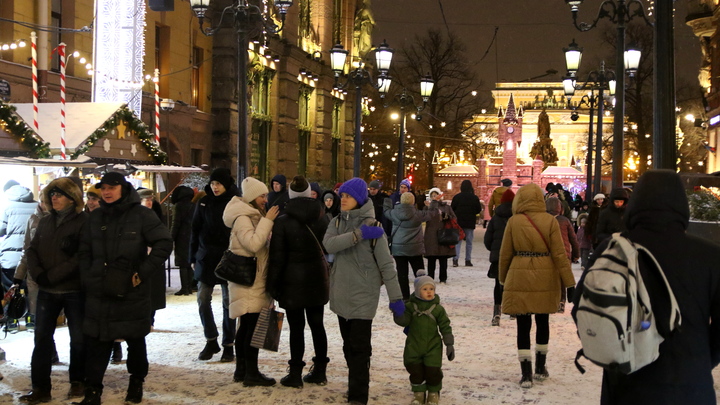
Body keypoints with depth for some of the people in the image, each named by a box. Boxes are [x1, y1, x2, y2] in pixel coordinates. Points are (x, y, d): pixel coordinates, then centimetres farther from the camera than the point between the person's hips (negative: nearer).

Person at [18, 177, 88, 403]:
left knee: (78, 338, 6)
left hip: (75, 290, -5)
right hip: (47, 291, 5)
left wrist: (52, 275, -19)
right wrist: (38, 274, -11)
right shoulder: (44, 222, 12)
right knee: (42, 338, 6)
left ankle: (77, 382, 23)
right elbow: (32, 250, 8)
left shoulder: (84, 221, -8)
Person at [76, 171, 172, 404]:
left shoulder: (141, 215, -7)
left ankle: (136, 383, 30)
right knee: (96, 342, 1)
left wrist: (143, 273, -14)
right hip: (99, 293, 3)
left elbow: (164, 243, -10)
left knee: (136, 340, 12)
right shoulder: (95, 218, 8)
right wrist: (88, 279, 3)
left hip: (133, 293, -3)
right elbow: (84, 252, 15)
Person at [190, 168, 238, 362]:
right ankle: (211, 341, 16)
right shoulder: (204, 203, 3)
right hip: (206, 258, 3)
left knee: (228, 302, 4)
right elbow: (195, 230, 7)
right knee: (203, 299, 1)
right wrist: (193, 257, 3)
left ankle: (228, 345, 14)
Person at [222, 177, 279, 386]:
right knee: (253, 326, -9)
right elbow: (253, 244, -26)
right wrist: (267, 220, -21)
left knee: (246, 326, 13)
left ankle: (241, 369, 19)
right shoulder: (243, 218, -13)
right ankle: (251, 373, -5)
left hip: (254, 280, 10)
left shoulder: (252, 216, 18)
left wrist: (267, 221, 9)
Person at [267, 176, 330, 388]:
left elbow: (277, 257, -10)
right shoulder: (320, 218, 1)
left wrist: (273, 285, -4)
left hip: (293, 281, -4)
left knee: (296, 327, 1)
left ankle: (296, 374, 7)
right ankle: (319, 371, 19)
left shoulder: (282, 222, -11)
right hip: (317, 278, 4)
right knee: (317, 324, 12)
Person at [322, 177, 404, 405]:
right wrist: (358, 235, -25)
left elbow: (386, 264, -11)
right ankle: (356, 384, 29)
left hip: (363, 294, -6)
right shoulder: (339, 221, 6)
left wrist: (396, 298, -13)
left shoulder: (371, 225, -10)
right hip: (341, 293, 6)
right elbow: (329, 245, -14)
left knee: (359, 347, -7)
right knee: (348, 345, 15)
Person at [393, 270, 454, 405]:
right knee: (415, 370, 5)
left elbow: (445, 327, 0)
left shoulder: (438, 308, -3)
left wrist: (449, 344, -4)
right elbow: (403, 321, -8)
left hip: (433, 346, -1)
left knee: (433, 370, -1)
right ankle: (418, 393, 23)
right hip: (414, 346, 1)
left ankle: (434, 393, 22)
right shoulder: (411, 306, -1)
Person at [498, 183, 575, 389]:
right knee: (542, 322, 18)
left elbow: (505, 253, 1)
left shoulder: (514, 221, -5)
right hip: (545, 278, 2)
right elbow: (559, 254, -6)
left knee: (523, 325, 3)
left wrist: (503, 278, 16)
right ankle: (540, 368, 29)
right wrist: (569, 282, 0)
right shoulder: (550, 221, -5)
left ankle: (526, 374, 1)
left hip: (520, 278, -1)